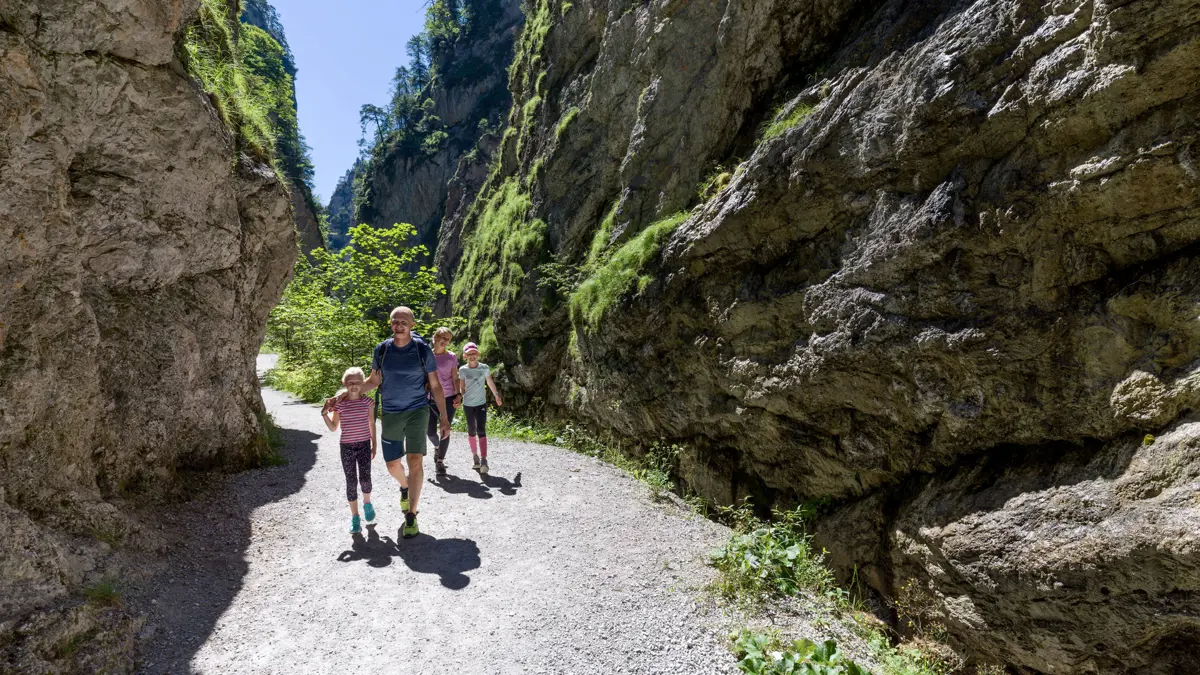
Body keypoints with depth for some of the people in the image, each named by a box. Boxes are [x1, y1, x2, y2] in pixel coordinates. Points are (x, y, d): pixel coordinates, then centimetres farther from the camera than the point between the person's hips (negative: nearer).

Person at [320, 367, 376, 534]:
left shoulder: (367, 401, -3)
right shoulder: (339, 404, -4)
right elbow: (333, 427, 3)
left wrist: (374, 445, 7)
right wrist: (324, 414, -12)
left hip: (364, 445, 0)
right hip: (347, 446, 0)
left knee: (365, 479, -4)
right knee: (351, 482, 5)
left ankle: (367, 503, 28)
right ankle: (355, 517, 15)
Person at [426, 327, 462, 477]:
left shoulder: (451, 357, 3)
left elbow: (455, 378, 5)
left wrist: (458, 395, -7)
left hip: (448, 399, -1)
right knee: (430, 432, 2)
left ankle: (440, 461, 10)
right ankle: (437, 447, 36)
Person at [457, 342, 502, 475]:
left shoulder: (484, 368, -2)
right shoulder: (463, 370, -4)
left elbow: (490, 383, 12)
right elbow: (461, 389, -2)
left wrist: (497, 396, 22)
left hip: (481, 404, -1)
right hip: (468, 404, 1)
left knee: (481, 431, -13)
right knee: (471, 431, 11)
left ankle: (483, 460, -18)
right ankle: (475, 456, 28)